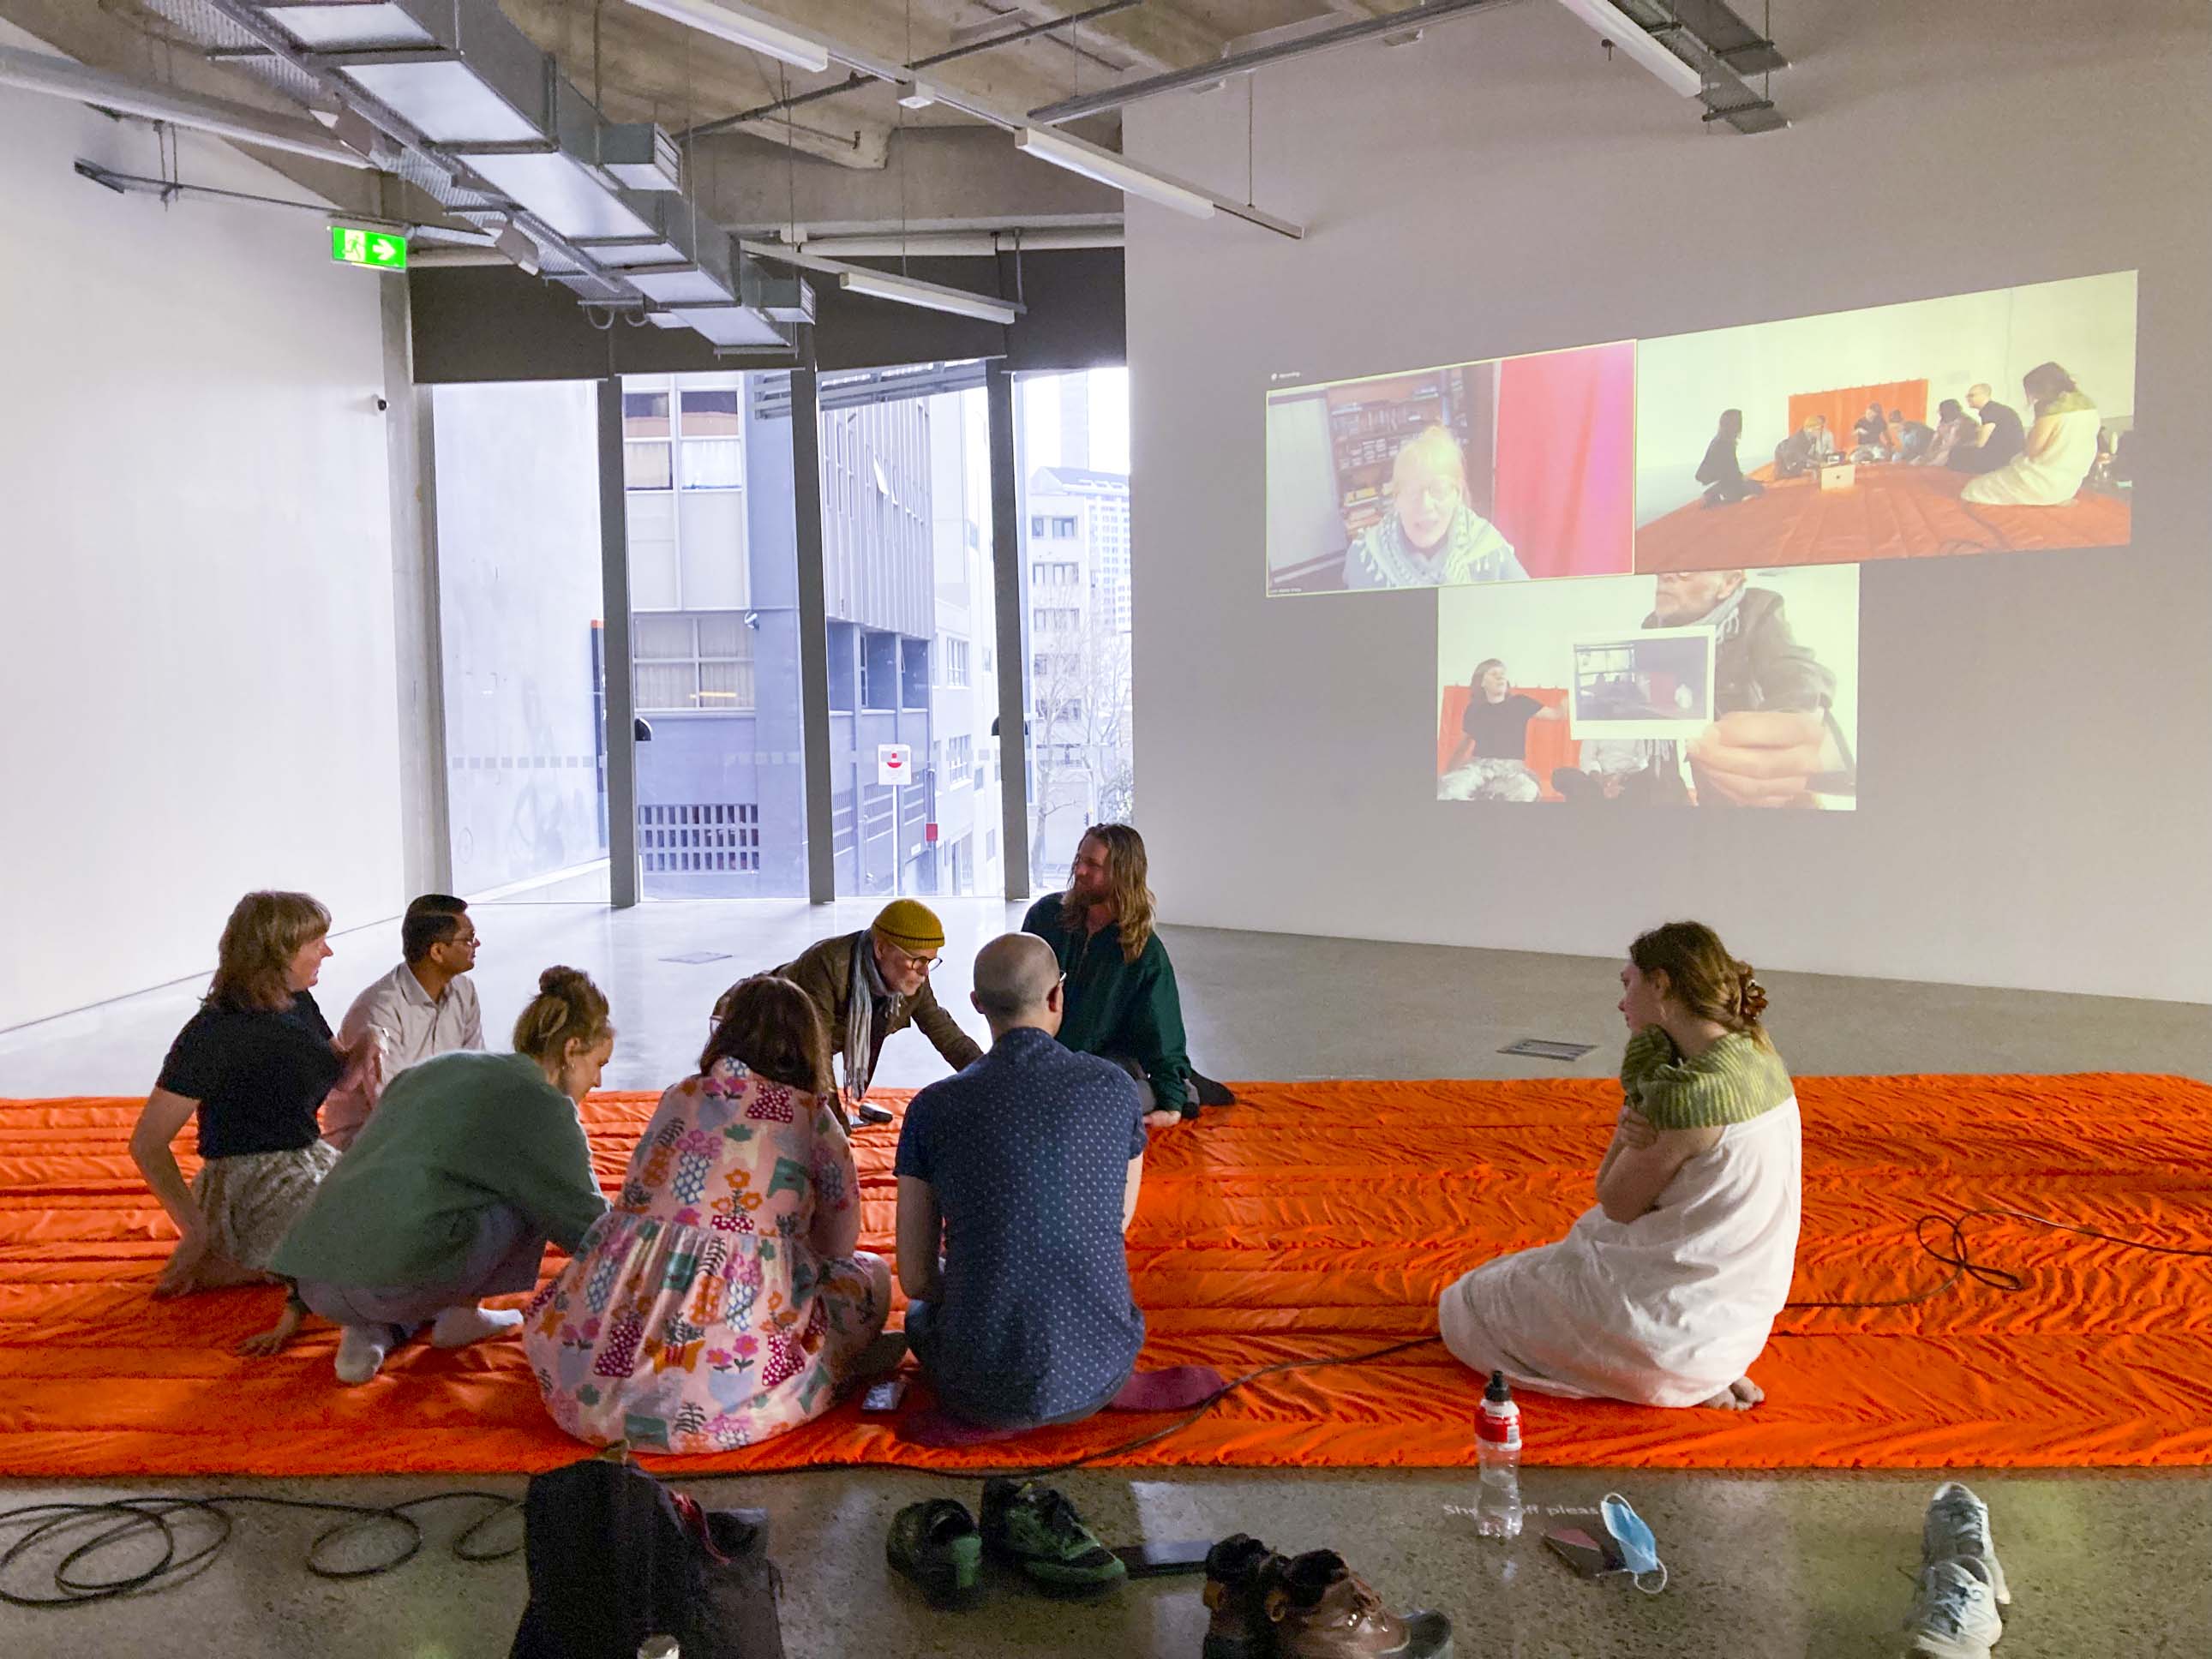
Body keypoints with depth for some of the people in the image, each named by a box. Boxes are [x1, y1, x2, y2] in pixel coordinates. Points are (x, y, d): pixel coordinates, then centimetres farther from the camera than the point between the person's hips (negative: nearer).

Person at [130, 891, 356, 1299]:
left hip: (308, 1164, 9)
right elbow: (148, 1145, -18)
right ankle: (214, 1269, -5)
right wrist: (196, 1233, -18)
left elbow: (339, 1069, 21)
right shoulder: (214, 1033, -19)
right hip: (252, 1186, -9)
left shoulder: (298, 1003, 5)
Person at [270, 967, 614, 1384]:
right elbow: (586, 1220, 3)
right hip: (397, 1285, -7)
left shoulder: (436, 1069, 23)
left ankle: (372, 1331, 9)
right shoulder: (542, 1103, 0)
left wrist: (300, 1307, 38)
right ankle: (461, 1314, 11)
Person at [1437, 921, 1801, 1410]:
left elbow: (1616, 1204, -12)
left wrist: (1633, 1103, -10)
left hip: (1675, 1327, -9)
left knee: (1464, 1306, 7)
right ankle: (1707, 1371, 14)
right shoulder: (1756, 1054, 0)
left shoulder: (1685, 1094, -28)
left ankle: (1683, 1382, 1)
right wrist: (1635, 1131, -13)